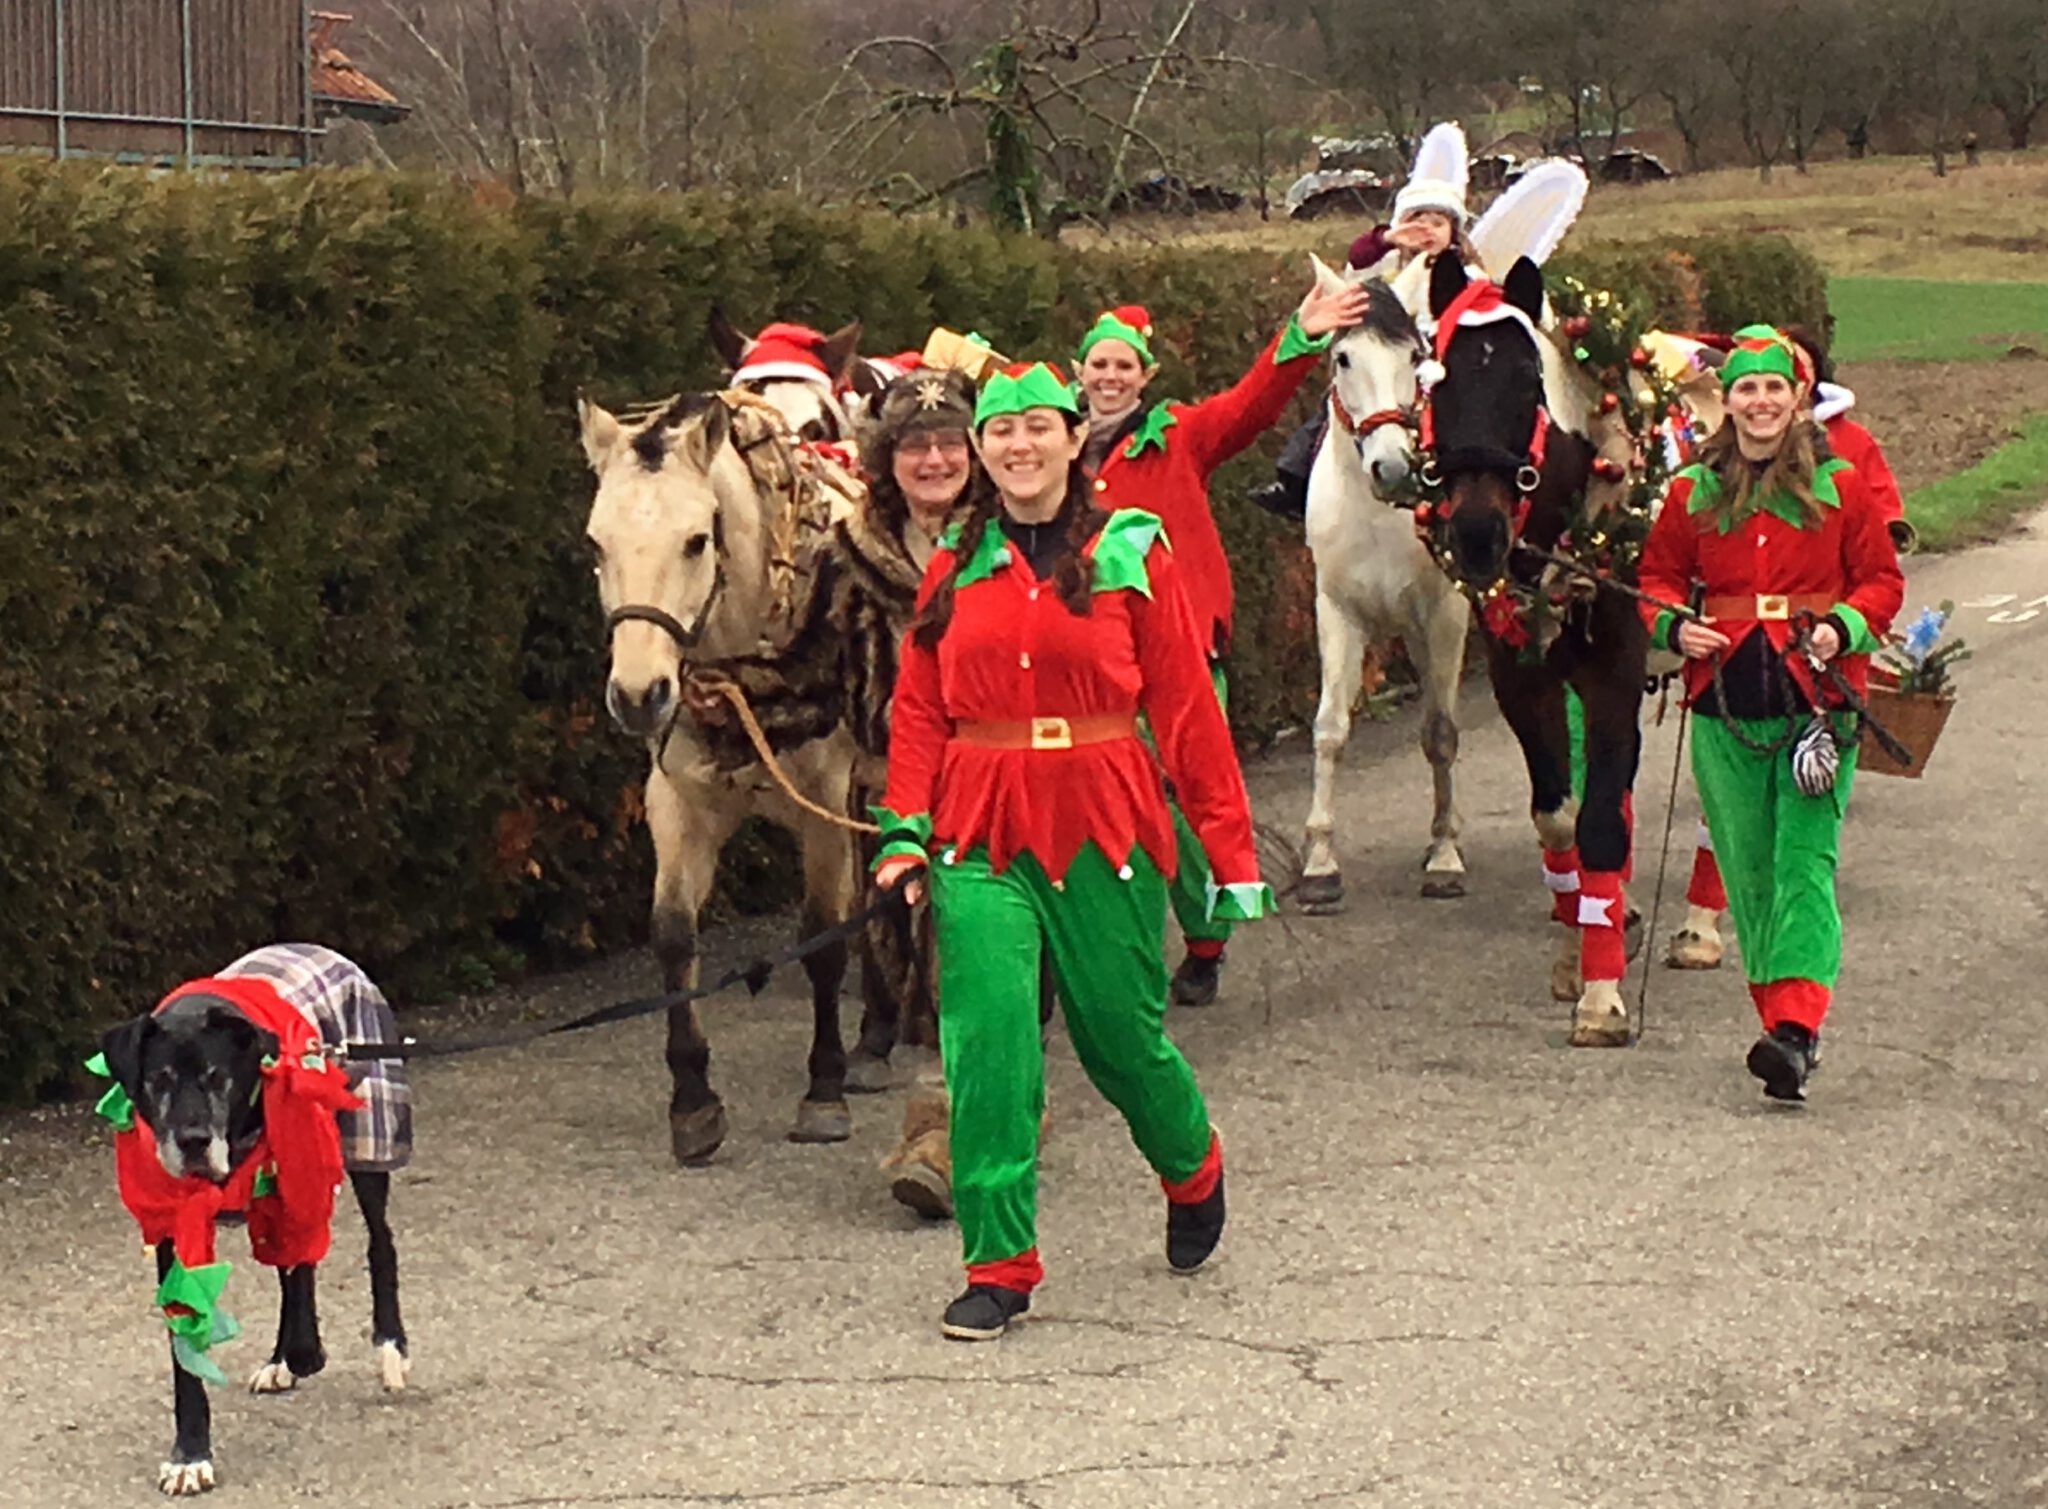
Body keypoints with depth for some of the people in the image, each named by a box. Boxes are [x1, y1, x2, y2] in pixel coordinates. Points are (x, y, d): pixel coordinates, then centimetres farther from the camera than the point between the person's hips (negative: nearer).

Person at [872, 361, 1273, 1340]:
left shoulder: (1133, 553, 1)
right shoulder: (955, 566, 8)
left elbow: (1186, 707, 0)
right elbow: (919, 710, 8)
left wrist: (1230, 847, -2)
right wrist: (904, 830, -6)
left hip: (1104, 826, -1)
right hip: (981, 834, 2)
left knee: (1122, 1030, 8)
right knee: (989, 1042, -8)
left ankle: (1193, 1168, 40)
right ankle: (998, 1266, 2)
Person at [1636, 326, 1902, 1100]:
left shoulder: (1838, 485, 3)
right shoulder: (1693, 492, 9)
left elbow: (1882, 579, 6)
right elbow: (1658, 576, 17)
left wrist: (1844, 627, -13)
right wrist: (1673, 624, -4)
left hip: (1817, 697, -3)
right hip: (1725, 705, 3)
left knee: (1805, 863, -13)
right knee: (1747, 871, 6)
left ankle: (1795, 1027, -22)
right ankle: (1782, 1019, 16)